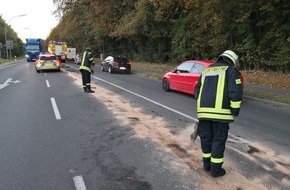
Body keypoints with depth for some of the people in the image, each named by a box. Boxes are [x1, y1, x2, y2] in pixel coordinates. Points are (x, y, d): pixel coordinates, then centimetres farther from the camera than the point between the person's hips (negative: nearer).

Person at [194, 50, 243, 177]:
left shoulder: (206, 70, 22)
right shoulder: (231, 71, 4)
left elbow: (197, 92, 24)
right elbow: (236, 93, -9)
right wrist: (235, 111, 0)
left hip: (203, 111, 5)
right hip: (220, 112, -5)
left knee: (206, 138, 15)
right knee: (218, 140, 6)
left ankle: (207, 164, 29)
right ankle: (216, 169, 15)